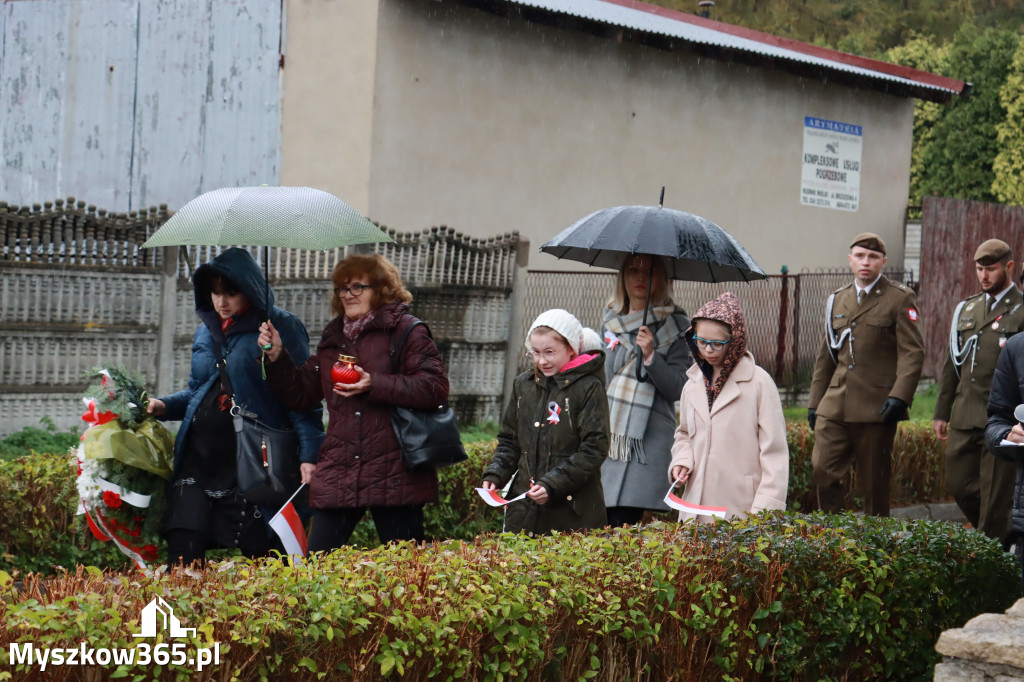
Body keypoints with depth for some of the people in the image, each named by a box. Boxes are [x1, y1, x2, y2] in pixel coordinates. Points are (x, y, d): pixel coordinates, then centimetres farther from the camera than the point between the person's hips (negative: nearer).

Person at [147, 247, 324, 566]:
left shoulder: (281, 328, -3)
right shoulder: (206, 331, 17)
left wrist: (309, 454, -16)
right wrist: (164, 406, 9)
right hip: (200, 455, 6)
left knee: (262, 552, -4)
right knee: (183, 553, -1)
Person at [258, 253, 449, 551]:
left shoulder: (406, 330, 0)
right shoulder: (332, 339, 19)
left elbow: (435, 388, -12)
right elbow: (301, 394, 21)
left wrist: (375, 385, -18)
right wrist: (277, 357, 7)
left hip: (394, 474, -5)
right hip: (338, 476, 5)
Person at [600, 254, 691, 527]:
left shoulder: (672, 326, 1)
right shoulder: (611, 323, 15)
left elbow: (677, 389, -6)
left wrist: (651, 356, -19)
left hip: (648, 439, -4)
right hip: (606, 435, 5)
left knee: (622, 523, -13)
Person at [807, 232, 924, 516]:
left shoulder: (900, 299, 1)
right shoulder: (837, 300, 17)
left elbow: (912, 352, -7)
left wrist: (899, 397, -20)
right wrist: (814, 402, 16)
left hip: (877, 406, -4)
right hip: (835, 405, 5)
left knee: (874, 482, 2)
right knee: (823, 470, -5)